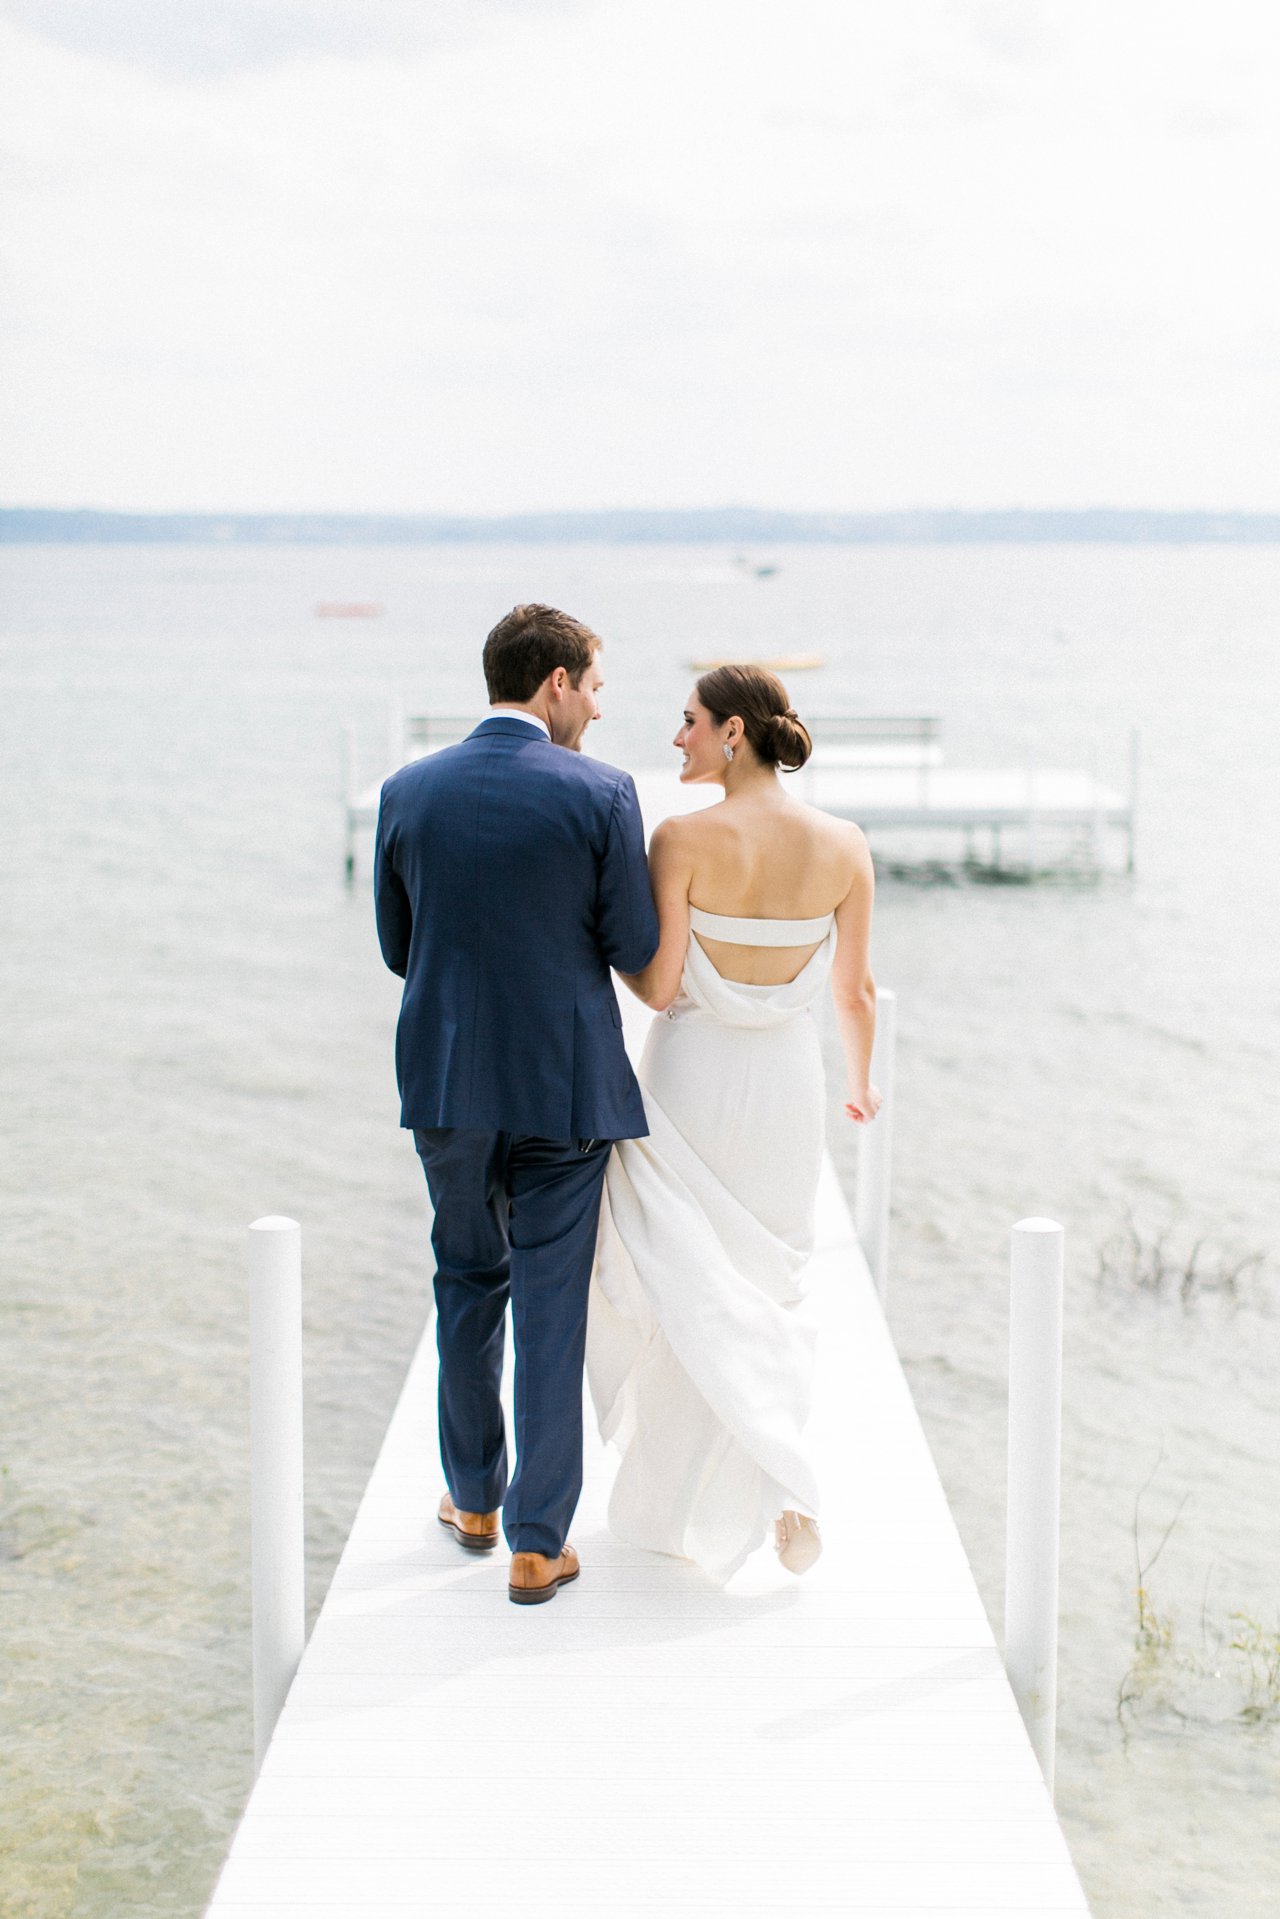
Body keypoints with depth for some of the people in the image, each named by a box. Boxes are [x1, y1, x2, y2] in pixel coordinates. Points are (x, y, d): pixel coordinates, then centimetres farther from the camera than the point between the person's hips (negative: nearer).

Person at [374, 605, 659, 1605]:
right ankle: (538, 1542, 9)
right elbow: (636, 950, -7)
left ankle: (475, 1498, 32)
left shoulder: (409, 791, -1)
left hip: (446, 1079, 3)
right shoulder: (600, 794, -11)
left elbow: (397, 946, 6)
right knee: (552, 1308, 5)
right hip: (566, 1082, -3)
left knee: (467, 1284, 20)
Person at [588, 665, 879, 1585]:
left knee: (686, 1289, 10)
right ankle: (695, 1497, 18)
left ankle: (786, 1482, -1)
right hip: (788, 1080, 4)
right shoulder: (844, 846, -4)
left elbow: (659, 986, -15)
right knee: (759, 1285, 18)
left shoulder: (684, 839, -16)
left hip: (692, 1079, -4)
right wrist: (861, 1084, 22)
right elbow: (855, 989, 5)